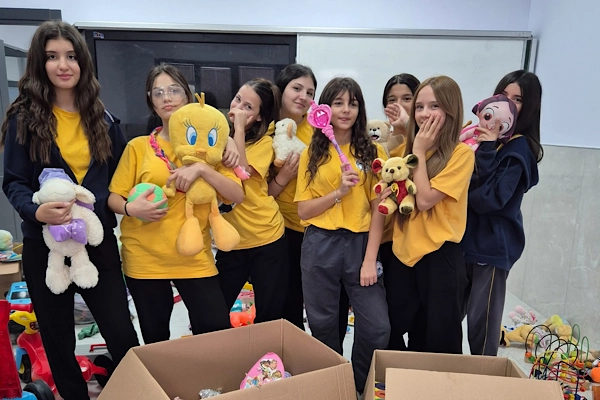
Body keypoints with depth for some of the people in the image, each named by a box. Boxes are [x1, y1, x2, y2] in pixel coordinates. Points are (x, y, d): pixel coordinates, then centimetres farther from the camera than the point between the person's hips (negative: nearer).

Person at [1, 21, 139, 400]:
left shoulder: (103, 118, 6)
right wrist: (37, 211, -24)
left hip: (98, 241, 1)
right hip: (45, 244, -1)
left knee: (122, 334, 3)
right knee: (58, 340, 14)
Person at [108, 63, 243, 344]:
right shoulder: (138, 147, 2)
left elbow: (238, 195, -7)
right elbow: (113, 198, 3)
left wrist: (201, 169, -20)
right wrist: (131, 208, -19)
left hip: (194, 257, 0)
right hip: (144, 258, 0)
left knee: (218, 333, -1)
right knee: (155, 342, 11)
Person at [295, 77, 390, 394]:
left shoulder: (373, 151, 2)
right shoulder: (312, 153, 4)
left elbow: (378, 209, -3)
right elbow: (303, 210, 0)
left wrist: (370, 259, -9)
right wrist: (338, 192, -15)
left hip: (360, 244, 0)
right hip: (320, 246, 1)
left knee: (377, 327, -1)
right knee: (323, 326, 11)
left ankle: (362, 388, 26)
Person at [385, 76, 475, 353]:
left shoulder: (461, 154, -12)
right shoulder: (409, 149, 7)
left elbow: (425, 199, -21)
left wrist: (419, 151, -15)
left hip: (439, 256, -6)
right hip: (402, 252, 6)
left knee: (436, 342, 9)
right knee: (389, 337, 17)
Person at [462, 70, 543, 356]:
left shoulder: (520, 149, -12)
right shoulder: (483, 135, 9)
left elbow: (487, 199, -22)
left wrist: (486, 150, -24)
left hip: (492, 245, -7)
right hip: (463, 239, 7)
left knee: (481, 324, 3)